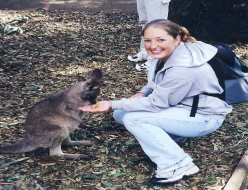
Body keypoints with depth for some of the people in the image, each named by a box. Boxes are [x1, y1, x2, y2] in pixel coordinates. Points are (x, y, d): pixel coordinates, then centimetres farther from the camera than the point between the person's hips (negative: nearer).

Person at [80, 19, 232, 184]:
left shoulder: (182, 69, -30)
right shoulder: (167, 54, -4)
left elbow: (155, 104, -24)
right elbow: (158, 85, 13)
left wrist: (112, 104, -24)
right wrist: (141, 94, -9)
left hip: (204, 117, -9)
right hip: (181, 105, 9)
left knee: (133, 118, -23)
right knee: (120, 114, 0)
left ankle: (179, 165, -16)